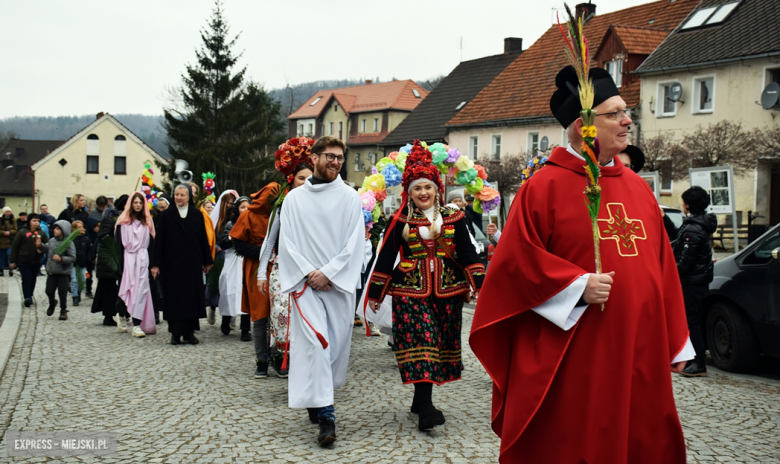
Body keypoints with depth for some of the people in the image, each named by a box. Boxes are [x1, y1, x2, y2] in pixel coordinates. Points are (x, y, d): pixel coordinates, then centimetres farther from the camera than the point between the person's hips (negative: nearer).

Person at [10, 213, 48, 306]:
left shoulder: (42, 233, 5)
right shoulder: (22, 232, -4)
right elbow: (15, 247, -1)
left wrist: (41, 248, -11)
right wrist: (13, 261, -3)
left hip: (36, 262, 3)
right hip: (23, 261, -3)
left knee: (33, 280, 10)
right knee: (26, 279, -10)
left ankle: (29, 296, 24)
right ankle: (27, 298, -11)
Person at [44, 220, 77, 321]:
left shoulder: (69, 243, -13)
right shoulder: (52, 241, 4)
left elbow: (72, 258, -15)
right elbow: (46, 250, 20)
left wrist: (61, 259, -26)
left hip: (63, 272, -5)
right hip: (51, 271, 5)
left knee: (62, 292, 2)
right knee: (49, 290, 10)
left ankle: (63, 311, 18)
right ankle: (52, 304, 40)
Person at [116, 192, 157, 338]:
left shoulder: (147, 222, 12)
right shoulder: (123, 221, 4)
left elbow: (151, 243, 10)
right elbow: (119, 243, 0)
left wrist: (151, 263, 2)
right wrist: (121, 262, -8)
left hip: (143, 258, 2)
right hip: (128, 258, -2)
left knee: (141, 288, -6)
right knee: (128, 288, -6)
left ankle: (137, 324, -7)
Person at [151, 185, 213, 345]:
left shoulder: (197, 215, 5)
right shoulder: (166, 215, 2)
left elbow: (203, 239, 8)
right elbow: (159, 240, 0)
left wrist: (207, 261, 7)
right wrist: (156, 264, -5)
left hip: (192, 264, 1)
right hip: (172, 264, -1)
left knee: (192, 295, 2)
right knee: (174, 297, 1)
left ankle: (189, 331, 11)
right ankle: (176, 332, 8)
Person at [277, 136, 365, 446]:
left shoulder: (349, 197, 4)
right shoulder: (294, 198, 7)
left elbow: (354, 242, -2)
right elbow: (287, 242, 4)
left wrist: (327, 273, -10)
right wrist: (308, 273, -9)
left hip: (339, 282, 1)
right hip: (305, 282, -1)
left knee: (335, 342, 5)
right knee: (314, 342, -12)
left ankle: (318, 397, 27)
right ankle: (325, 415, -14)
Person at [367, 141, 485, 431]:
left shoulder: (453, 218, 7)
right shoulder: (400, 221, 2)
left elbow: (467, 253, 5)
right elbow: (386, 258, 6)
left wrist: (481, 284, -5)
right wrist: (376, 293, 6)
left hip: (447, 291, 3)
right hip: (411, 291, -3)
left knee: (441, 344, 7)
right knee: (419, 342, -13)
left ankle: (420, 399, 21)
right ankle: (426, 407, -17)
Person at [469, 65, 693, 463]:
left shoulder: (638, 189, 13)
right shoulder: (545, 187, -7)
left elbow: (663, 267, 14)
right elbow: (516, 261, -11)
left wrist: (676, 341, 13)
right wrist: (578, 286, -18)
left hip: (638, 359, 6)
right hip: (570, 361, -6)